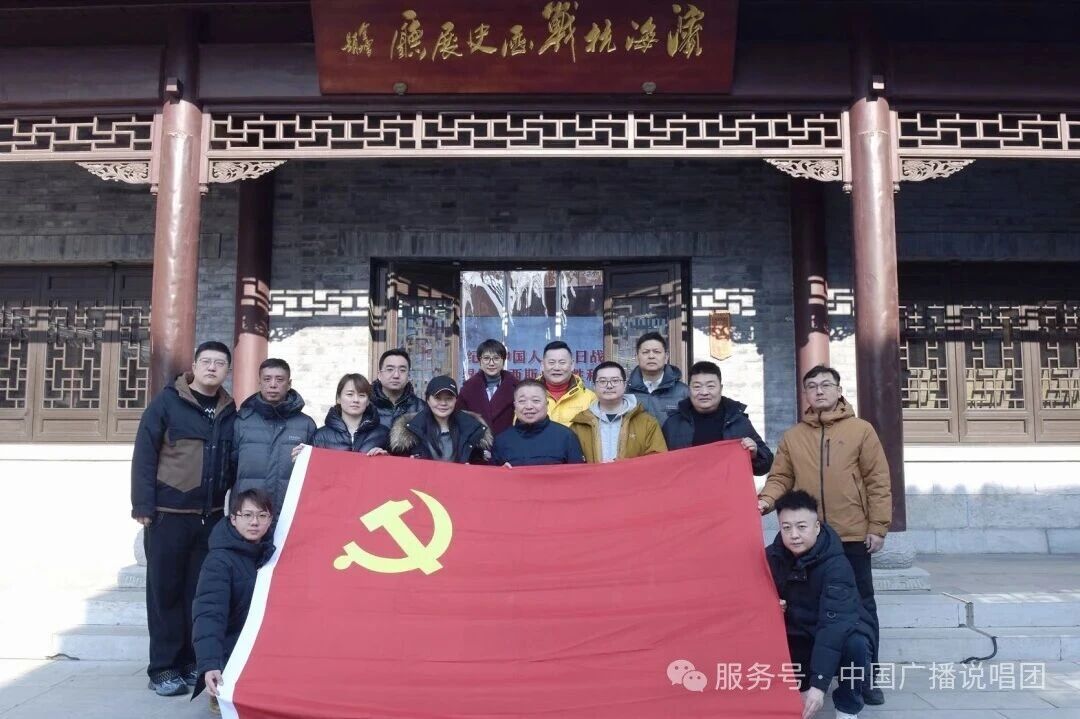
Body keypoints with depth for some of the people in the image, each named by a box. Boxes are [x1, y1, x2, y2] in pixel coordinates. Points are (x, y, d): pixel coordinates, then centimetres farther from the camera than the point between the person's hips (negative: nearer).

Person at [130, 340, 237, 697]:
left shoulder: (229, 411, 9)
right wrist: (144, 506, -12)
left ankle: (192, 661, 21)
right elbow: (144, 455, -7)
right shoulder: (167, 401, -4)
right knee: (165, 590, 3)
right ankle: (163, 668, 12)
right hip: (168, 514, -4)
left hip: (211, 516, 4)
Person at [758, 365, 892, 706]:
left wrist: (878, 526, -7)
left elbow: (878, 481, -1)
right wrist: (765, 500, -17)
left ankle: (867, 678, 19)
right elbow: (780, 478, 4)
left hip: (853, 536, -1)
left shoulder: (861, 430, 2)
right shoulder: (792, 436, 8)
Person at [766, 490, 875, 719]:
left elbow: (834, 623, -36)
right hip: (799, 636, 5)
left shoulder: (836, 566, -27)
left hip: (841, 633, -4)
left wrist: (819, 683, -43)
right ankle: (795, 683, 14)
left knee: (855, 645, -36)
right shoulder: (772, 557, -12)